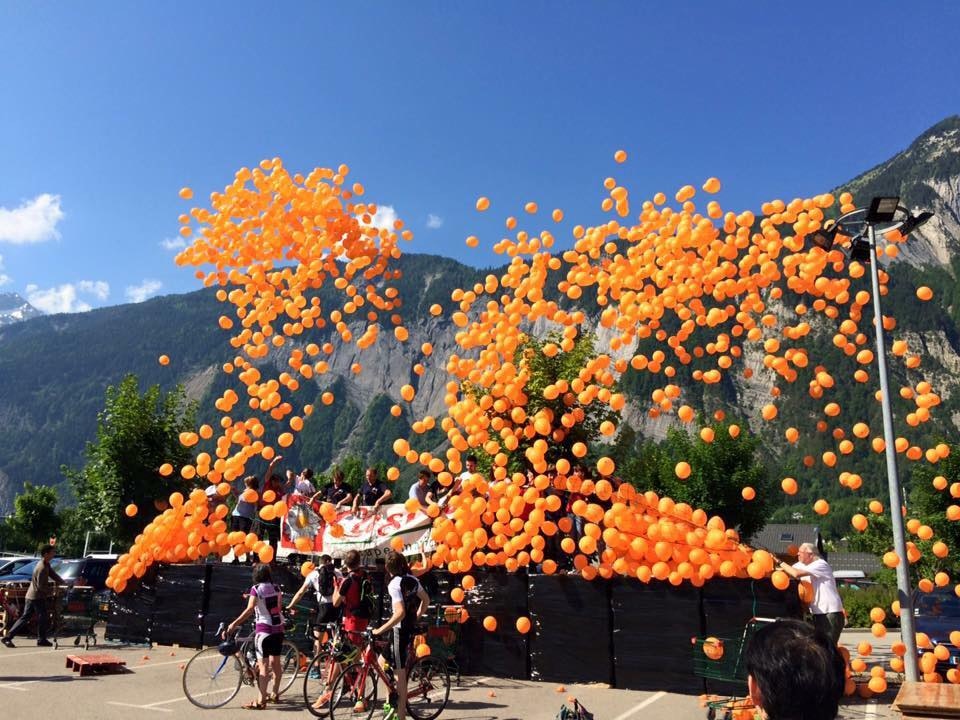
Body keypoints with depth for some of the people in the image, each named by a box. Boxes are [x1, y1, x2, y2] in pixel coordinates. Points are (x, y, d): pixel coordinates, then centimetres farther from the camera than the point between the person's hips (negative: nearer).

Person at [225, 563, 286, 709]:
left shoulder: (256, 589, -9)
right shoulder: (276, 588, 8)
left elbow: (249, 610, -19)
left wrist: (233, 624, -20)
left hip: (264, 629, -6)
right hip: (278, 628, 6)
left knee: (263, 665, -6)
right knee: (275, 662, 17)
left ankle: (260, 701, -6)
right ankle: (275, 694, 28)